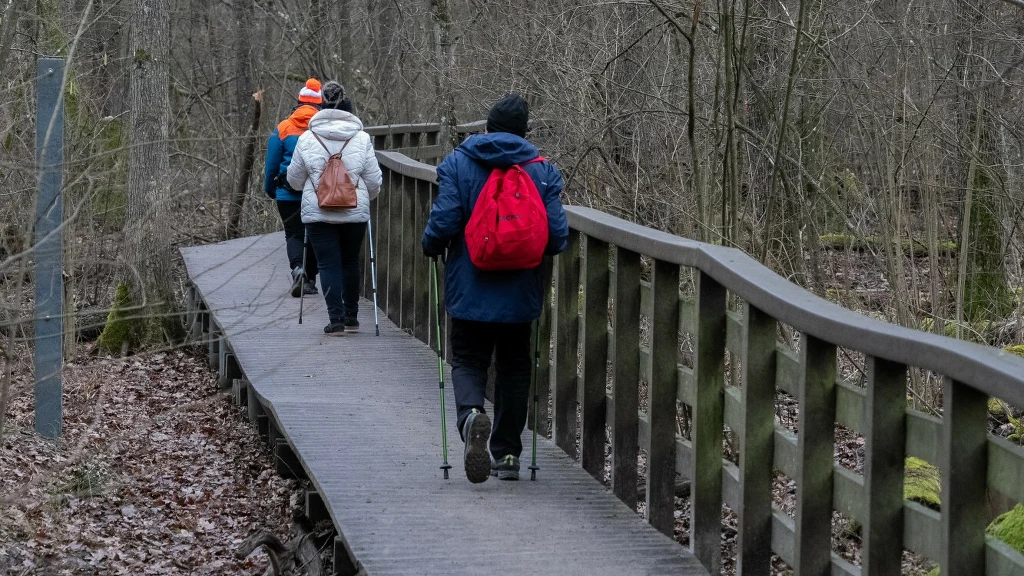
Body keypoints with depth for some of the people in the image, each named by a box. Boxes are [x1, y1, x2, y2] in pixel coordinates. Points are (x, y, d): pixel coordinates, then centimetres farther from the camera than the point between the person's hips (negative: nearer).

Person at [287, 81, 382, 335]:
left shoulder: (307, 139, -1)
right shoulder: (362, 139, -1)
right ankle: (351, 316, 25)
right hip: (355, 212, 1)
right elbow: (374, 181, 3)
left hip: (318, 212, -1)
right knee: (350, 262, 17)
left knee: (328, 264, 2)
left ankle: (336, 319, -7)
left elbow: (294, 179, 8)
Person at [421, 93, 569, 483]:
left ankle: (471, 414, -23)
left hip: (470, 290, -1)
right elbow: (557, 235, -6)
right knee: (514, 367, 16)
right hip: (521, 294, 1)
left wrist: (431, 248, 8)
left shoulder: (457, 164, -5)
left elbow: (443, 221, -13)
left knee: (468, 362, 9)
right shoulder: (543, 171, -2)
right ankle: (507, 454, 17)